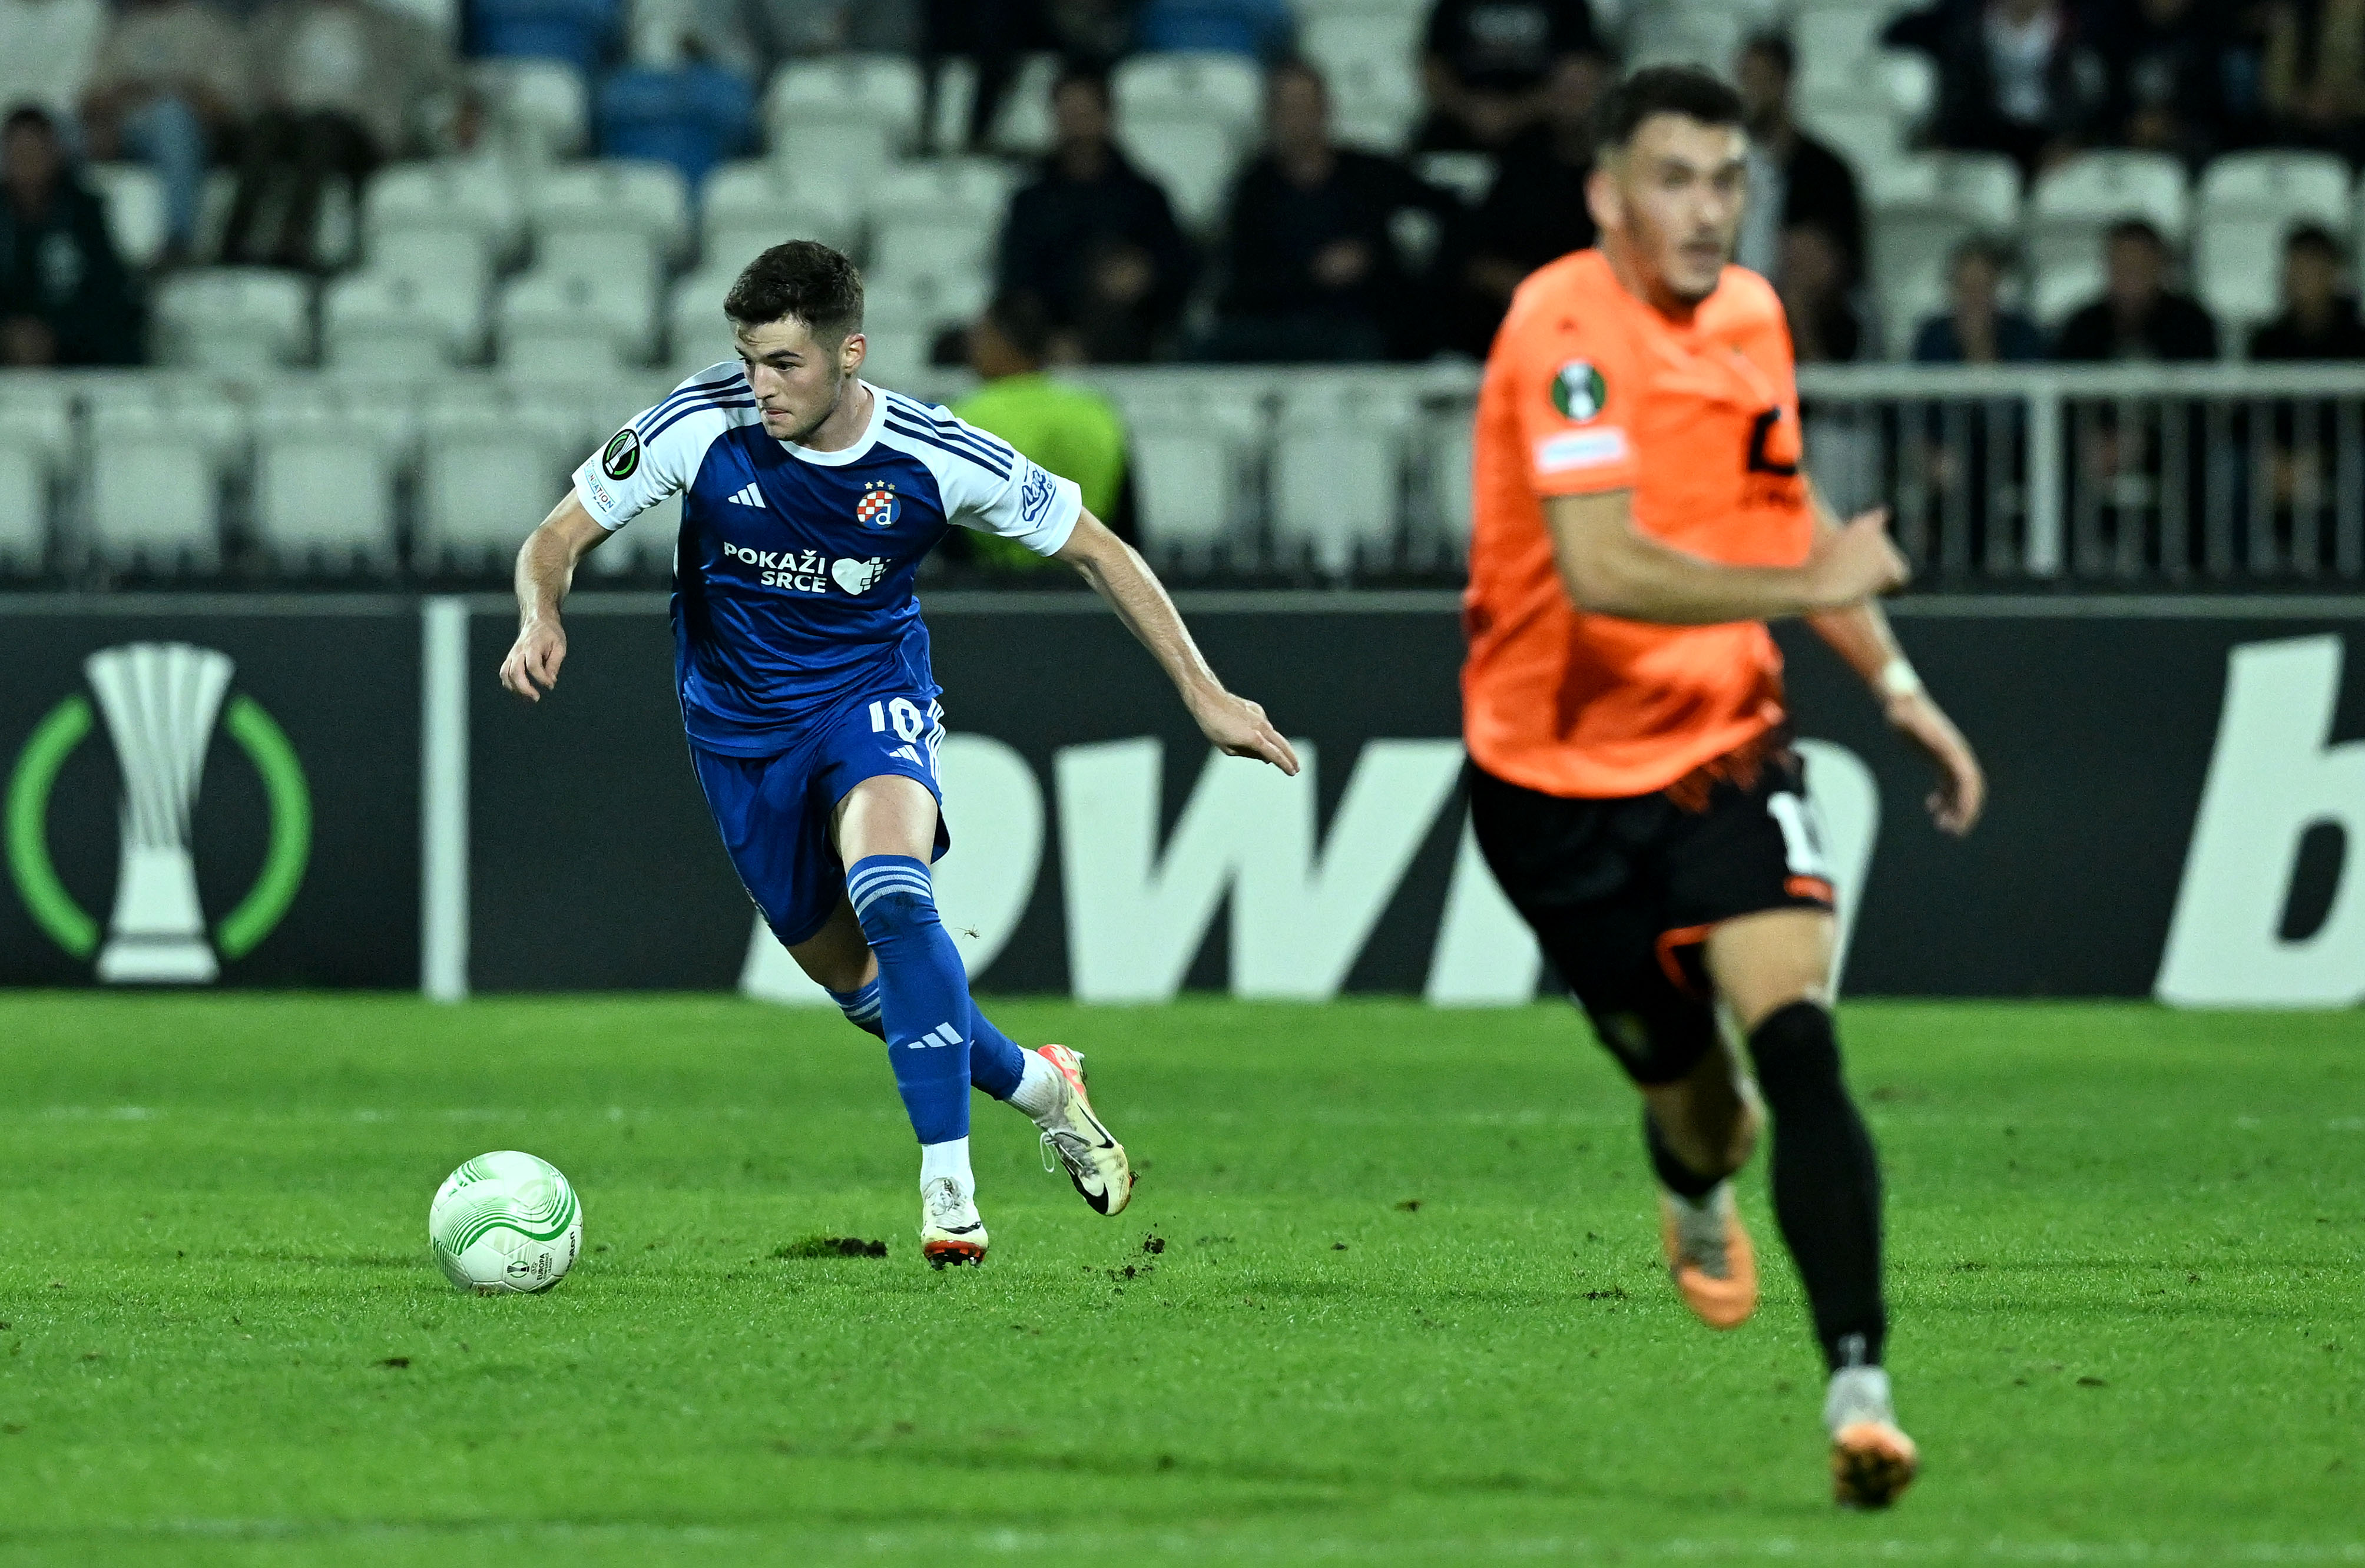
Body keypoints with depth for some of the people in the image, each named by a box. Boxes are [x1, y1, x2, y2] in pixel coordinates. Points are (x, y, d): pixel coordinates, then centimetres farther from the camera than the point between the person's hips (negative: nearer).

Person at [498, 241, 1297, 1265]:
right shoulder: (703, 425, -20)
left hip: (872, 691, -2)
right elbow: (559, 537, -11)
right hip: (740, 722, 2)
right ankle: (1036, 1085, 36)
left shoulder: (935, 460, -19)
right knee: (851, 977, 9)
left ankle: (947, 1183, -27)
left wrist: (1204, 695, -7)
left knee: (889, 895, -31)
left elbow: (1094, 550, -6)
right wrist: (543, 619, -35)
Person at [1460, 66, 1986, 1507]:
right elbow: (1601, 571, -32)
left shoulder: (1751, 312, 3)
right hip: (1563, 777, -4)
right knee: (1696, 1102, 6)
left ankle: (1860, 1379, -27)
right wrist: (1810, 585, -30)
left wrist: (1897, 685, 19)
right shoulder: (1568, 328, -20)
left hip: (1724, 750, 4)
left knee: (1795, 1035, -20)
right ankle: (1698, 1184, 46)